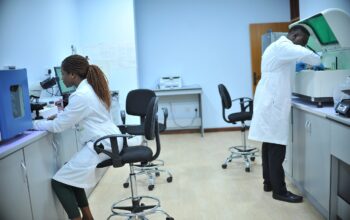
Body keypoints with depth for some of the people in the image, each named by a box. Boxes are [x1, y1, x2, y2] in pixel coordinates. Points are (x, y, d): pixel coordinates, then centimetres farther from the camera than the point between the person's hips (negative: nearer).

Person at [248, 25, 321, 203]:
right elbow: (306, 54, -25)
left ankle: (268, 182, 22)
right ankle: (279, 191, 2)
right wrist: (319, 63, -4)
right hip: (273, 104, -11)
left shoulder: (278, 47, 22)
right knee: (276, 147, -6)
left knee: (269, 144, 13)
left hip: (269, 102, 11)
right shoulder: (283, 46, -11)